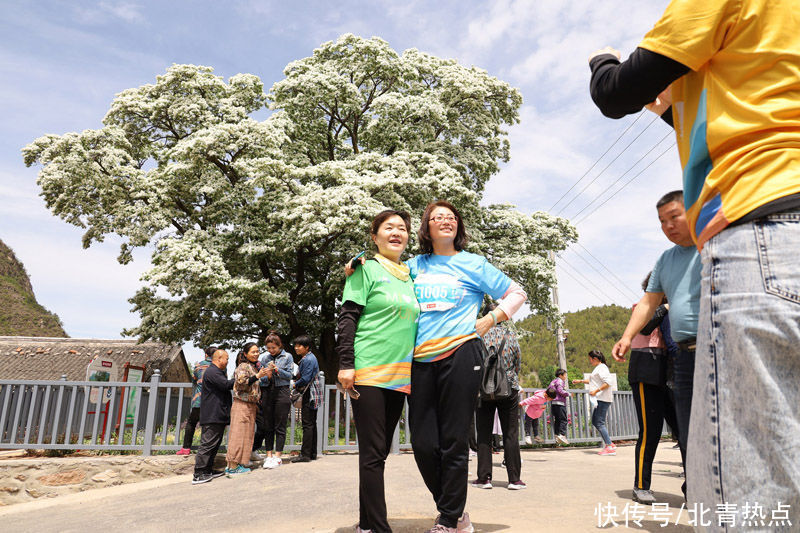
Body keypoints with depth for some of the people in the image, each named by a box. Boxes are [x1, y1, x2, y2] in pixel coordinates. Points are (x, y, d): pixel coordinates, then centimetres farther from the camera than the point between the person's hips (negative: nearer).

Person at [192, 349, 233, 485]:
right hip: (212, 416, -11)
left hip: (218, 416, 11)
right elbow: (225, 384, -21)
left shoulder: (218, 372, 26)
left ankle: (208, 471, 20)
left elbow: (226, 386, 23)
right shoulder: (212, 371, -11)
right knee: (208, 444, -11)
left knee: (214, 444, 14)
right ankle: (198, 475, -10)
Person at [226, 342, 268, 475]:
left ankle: (239, 463, 15)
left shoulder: (253, 366, 18)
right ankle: (233, 467, -4)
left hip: (251, 405, 9)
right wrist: (258, 376, -27)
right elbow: (241, 383, -22)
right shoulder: (243, 366, -9)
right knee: (238, 434, -7)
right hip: (242, 404, -9)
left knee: (247, 434, 10)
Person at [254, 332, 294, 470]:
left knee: (280, 426, -1)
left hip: (282, 393, -3)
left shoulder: (287, 357, 2)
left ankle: (278, 456, 4)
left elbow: (289, 375, -3)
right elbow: (261, 379, 8)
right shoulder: (265, 358, 10)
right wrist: (267, 376, -14)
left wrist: (277, 370, -17)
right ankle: (268, 455, 12)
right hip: (267, 393, 3)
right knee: (267, 426, 5)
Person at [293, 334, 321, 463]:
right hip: (313, 396, 10)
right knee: (312, 424, 13)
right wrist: (296, 380, 7)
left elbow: (305, 379, -20)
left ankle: (305, 455, -4)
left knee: (308, 425, -7)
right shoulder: (310, 357, 16)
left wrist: (295, 385, -5)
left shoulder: (308, 359, -16)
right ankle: (312, 453, 19)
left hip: (310, 395, -10)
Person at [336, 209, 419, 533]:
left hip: (400, 375, 6)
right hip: (368, 372, -6)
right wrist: (345, 364, -15)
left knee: (379, 451, 10)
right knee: (373, 452, -3)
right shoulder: (366, 269, 1)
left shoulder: (411, 277, 18)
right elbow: (347, 318, -6)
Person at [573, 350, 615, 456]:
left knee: (600, 423, -11)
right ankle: (609, 443, 15)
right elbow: (592, 381, 39)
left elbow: (608, 383, -22)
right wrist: (580, 381, 40)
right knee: (595, 422, 12)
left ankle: (610, 448, -10)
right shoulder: (598, 368, 21)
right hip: (599, 399, 11)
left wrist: (596, 391, -23)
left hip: (603, 399, -11)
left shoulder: (602, 368, -10)